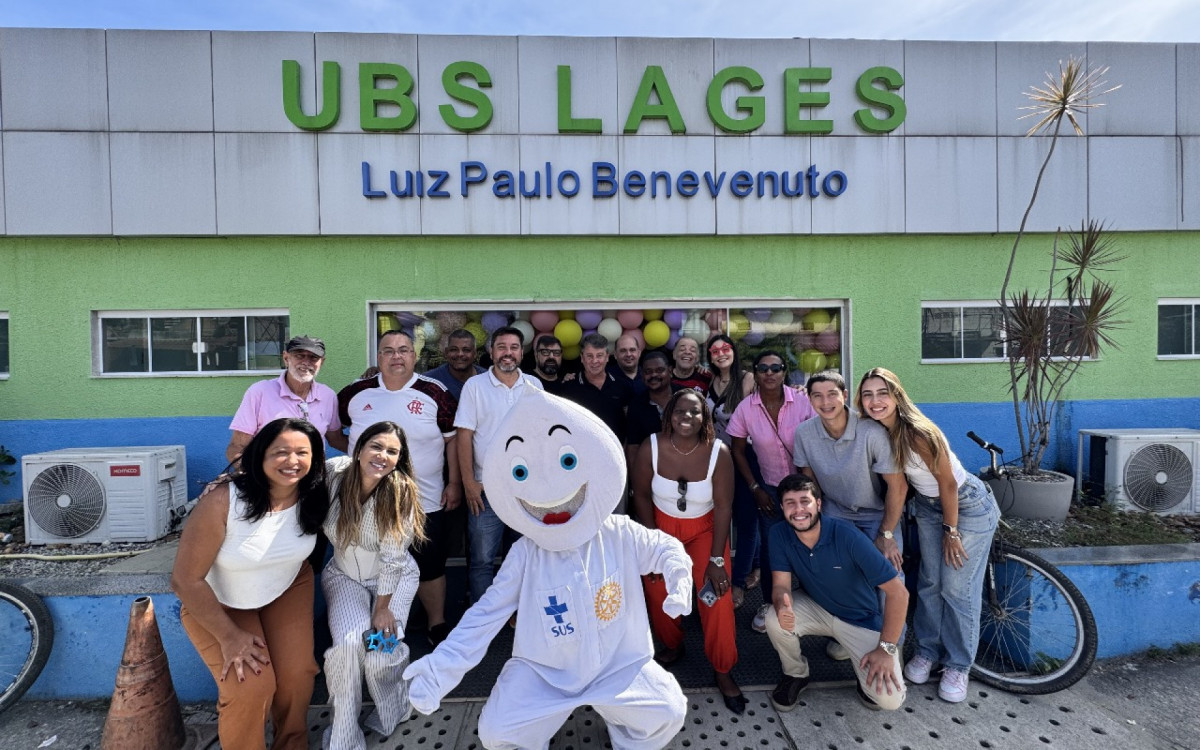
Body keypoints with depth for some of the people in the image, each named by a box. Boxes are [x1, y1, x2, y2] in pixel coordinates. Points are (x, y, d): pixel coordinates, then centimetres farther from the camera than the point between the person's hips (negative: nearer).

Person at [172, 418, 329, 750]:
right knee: (250, 687, -17)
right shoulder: (222, 500, -32)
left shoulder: (314, 498, -20)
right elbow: (186, 580, -24)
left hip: (288, 590, 3)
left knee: (298, 673, -7)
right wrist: (229, 636, -19)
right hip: (216, 602, -3)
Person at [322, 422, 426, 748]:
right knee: (348, 643, -21)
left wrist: (382, 608, -14)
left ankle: (393, 709, 20)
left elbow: (392, 558, -20)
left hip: (394, 578, -1)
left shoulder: (400, 492, -25)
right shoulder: (333, 473, -21)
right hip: (344, 574, 2)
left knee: (381, 651, -15)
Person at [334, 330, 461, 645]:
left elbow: (453, 439, -2)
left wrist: (455, 483, -5)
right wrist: (350, 448, -1)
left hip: (426, 503, -2)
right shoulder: (356, 393, 0)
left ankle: (436, 624, 32)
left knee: (430, 566, 11)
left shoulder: (435, 394, -6)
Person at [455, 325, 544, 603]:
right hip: (486, 488, -2)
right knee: (481, 559, 7)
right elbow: (464, 435, -6)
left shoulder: (534, 385, 5)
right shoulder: (475, 385, -3)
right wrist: (469, 482, -10)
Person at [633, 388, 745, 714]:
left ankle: (723, 672, 12)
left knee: (717, 598, -12)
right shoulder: (650, 448, -20)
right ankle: (673, 646, 29)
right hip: (662, 525, 1)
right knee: (657, 593, -4)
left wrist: (717, 559, -16)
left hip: (704, 528, -1)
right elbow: (641, 495, -8)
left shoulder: (718, 452, -22)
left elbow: (723, 506, -16)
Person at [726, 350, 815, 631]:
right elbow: (738, 452, -2)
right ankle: (768, 604, 28)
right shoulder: (746, 408, -13)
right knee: (769, 547, 7)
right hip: (769, 488, 1)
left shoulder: (801, 401, -16)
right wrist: (755, 489, -4)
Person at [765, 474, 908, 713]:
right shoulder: (779, 534, -18)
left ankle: (866, 669, 16)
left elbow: (898, 591, -24)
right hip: (815, 607, 3)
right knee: (775, 620, -28)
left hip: (860, 618, -2)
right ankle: (796, 674, 3)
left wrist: (886, 649, -21)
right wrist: (782, 607, -43)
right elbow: (781, 585, -18)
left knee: (888, 699, -20)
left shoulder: (847, 536, -29)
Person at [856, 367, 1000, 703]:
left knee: (958, 589, 0)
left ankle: (958, 666, 17)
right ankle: (927, 651, 27)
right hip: (928, 506, 6)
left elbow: (948, 483, -22)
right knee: (929, 582, 11)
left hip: (968, 506, -6)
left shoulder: (918, 432, -31)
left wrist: (951, 531, -13)